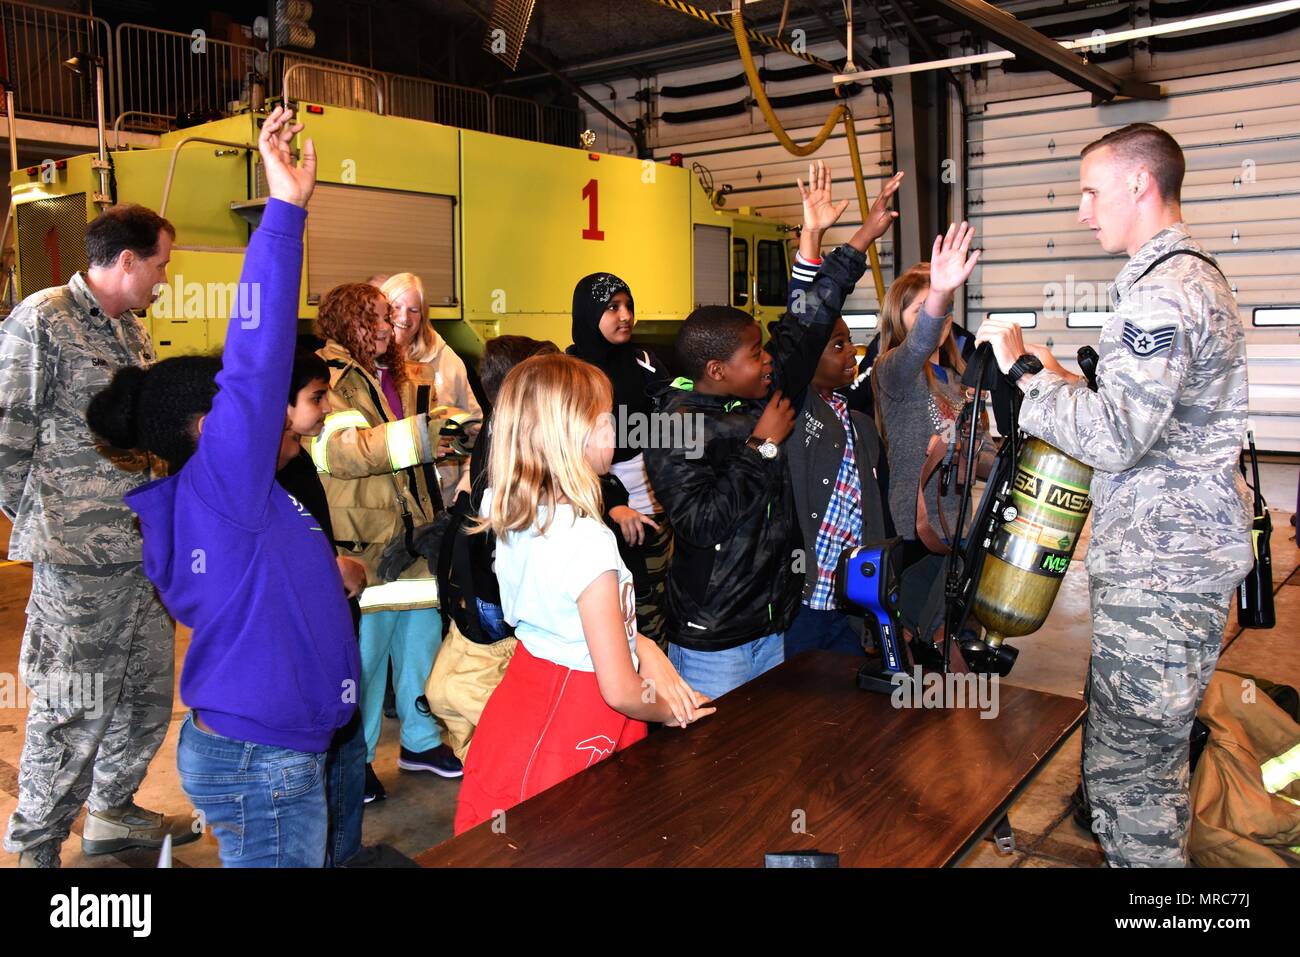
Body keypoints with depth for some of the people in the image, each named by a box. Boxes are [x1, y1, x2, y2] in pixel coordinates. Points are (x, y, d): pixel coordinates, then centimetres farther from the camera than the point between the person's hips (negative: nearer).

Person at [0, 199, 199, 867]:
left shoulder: (133, 332, 15)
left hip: (144, 549, 8)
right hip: (78, 559, -8)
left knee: (148, 692, 16)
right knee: (74, 710, 1)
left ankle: (112, 811, 37)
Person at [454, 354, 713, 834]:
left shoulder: (513, 518, -4)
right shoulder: (589, 541, -27)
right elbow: (620, 691, -21)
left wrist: (643, 646, 3)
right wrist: (668, 711, -1)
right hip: (574, 727, -8)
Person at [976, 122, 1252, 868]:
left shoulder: (1161, 293, -18)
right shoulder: (1197, 275, 17)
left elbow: (1114, 438, -25)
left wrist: (1026, 371, -16)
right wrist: (1062, 381, 14)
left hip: (1159, 568, -11)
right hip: (1187, 551, 11)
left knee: (1126, 767, -3)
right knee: (1156, 747, 23)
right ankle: (1159, 847, 38)